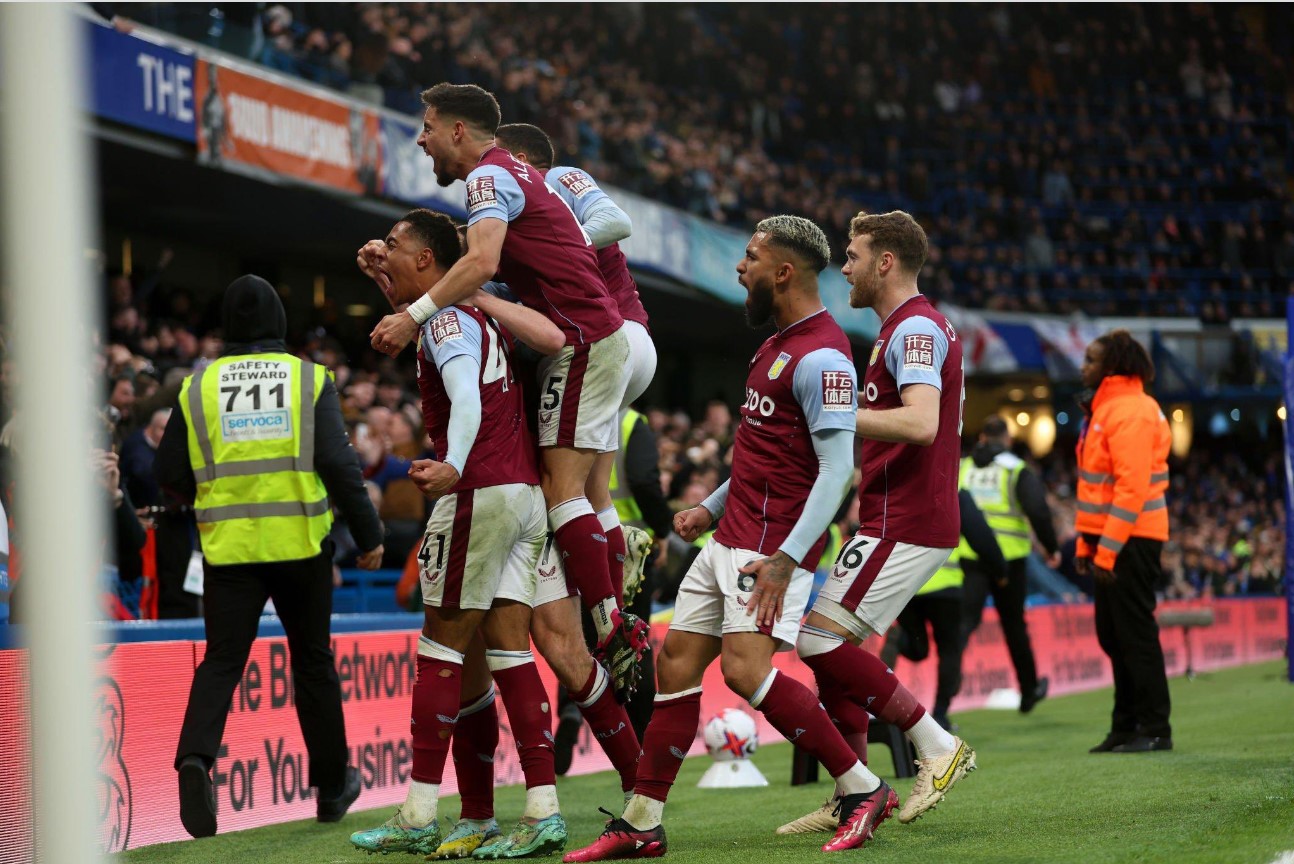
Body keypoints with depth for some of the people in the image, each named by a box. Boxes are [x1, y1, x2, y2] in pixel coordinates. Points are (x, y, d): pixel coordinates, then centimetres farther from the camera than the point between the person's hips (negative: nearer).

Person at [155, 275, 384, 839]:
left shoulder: (198, 387, 4)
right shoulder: (310, 380, 0)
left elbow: (170, 473, 5)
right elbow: (337, 462, -9)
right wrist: (368, 534, -3)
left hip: (229, 545, 1)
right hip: (301, 543, 0)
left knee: (221, 662, 1)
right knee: (313, 663, 14)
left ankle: (196, 758, -26)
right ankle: (332, 786, 23)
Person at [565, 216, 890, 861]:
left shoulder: (820, 356, -15)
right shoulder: (779, 342, 17)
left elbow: (837, 467, -22)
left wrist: (785, 557, -27)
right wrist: (711, 508, 23)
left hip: (773, 544, -10)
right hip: (732, 537, 10)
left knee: (745, 668, -20)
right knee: (676, 661, 7)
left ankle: (862, 789, -8)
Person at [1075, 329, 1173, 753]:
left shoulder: (1131, 412, -16)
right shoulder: (1104, 408, 16)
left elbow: (1133, 487, -22)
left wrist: (1108, 550, -23)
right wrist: (1086, 542, 17)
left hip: (1131, 539, -10)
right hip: (1107, 540, 10)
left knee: (1135, 633, -5)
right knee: (1112, 634, 14)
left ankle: (1155, 730, 1)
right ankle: (1126, 726, 21)